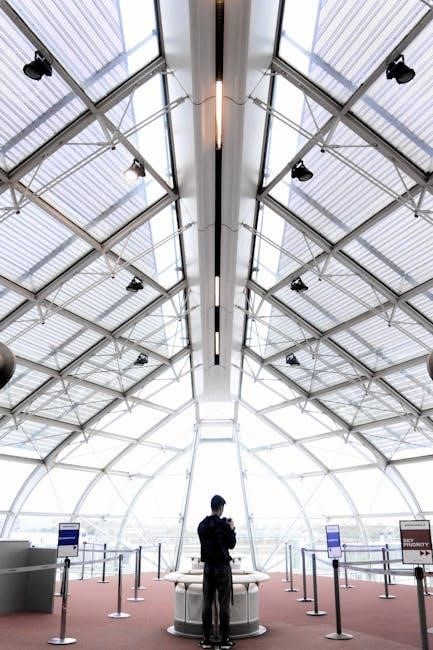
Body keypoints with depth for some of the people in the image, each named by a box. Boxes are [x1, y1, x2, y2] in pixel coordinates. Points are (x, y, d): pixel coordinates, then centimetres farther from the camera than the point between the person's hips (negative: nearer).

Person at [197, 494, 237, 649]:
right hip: (223, 567, -4)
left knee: (207, 604, 8)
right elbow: (231, 544, -5)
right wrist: (232, 529, 9)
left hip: (208, 567, 4)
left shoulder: (202, 525, 3)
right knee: (224, 604, 1)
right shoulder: (223, 524, -13)